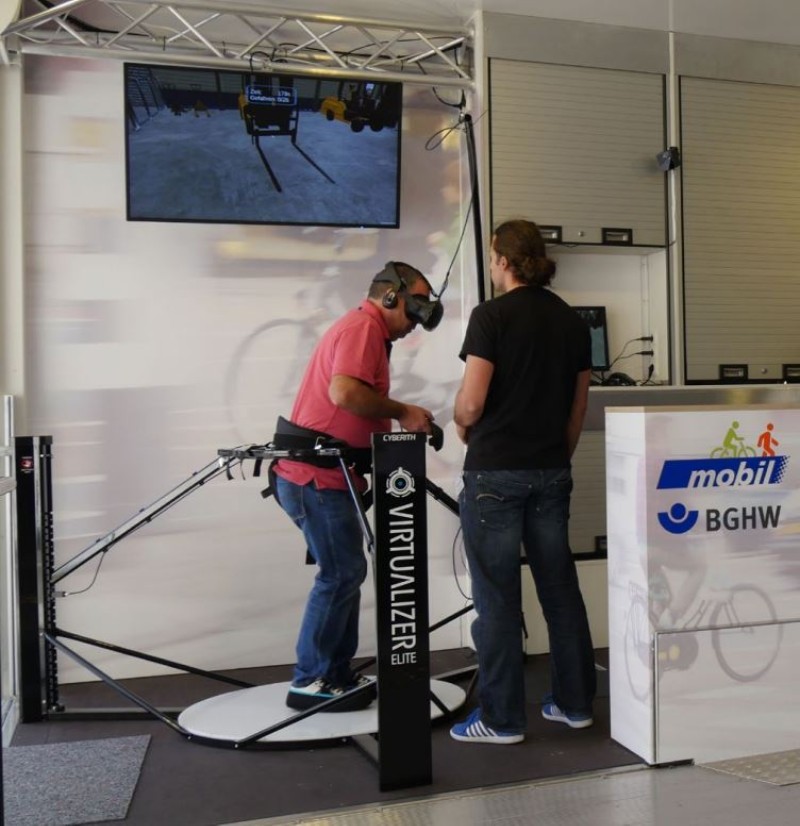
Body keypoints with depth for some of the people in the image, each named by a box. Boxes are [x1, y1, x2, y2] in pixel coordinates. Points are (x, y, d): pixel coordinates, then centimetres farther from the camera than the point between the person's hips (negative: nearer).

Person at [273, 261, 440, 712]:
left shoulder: (370, 332, 21)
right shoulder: (363, 327, -12)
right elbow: (344, 392, -28)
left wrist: (402, 422, 7)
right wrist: (402, 412, -17)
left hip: (326, 477, 11)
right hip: (317, 477, -11)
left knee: (345, 574, 14)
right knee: (341, 575, -4)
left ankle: (337, 674, 22)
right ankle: (311, 682, 5)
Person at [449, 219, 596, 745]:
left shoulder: (492, 316, -10)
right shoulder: (572, 321, 9)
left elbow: (471, 402, -15)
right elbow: (579, 406, 12)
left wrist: (461, 425, 6)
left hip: (495, 470, -6)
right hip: (552, 472, 6)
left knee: (497, 597, 2)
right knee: (560, 587, 14)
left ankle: (502, 719, 11)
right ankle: (575, 702, 25)